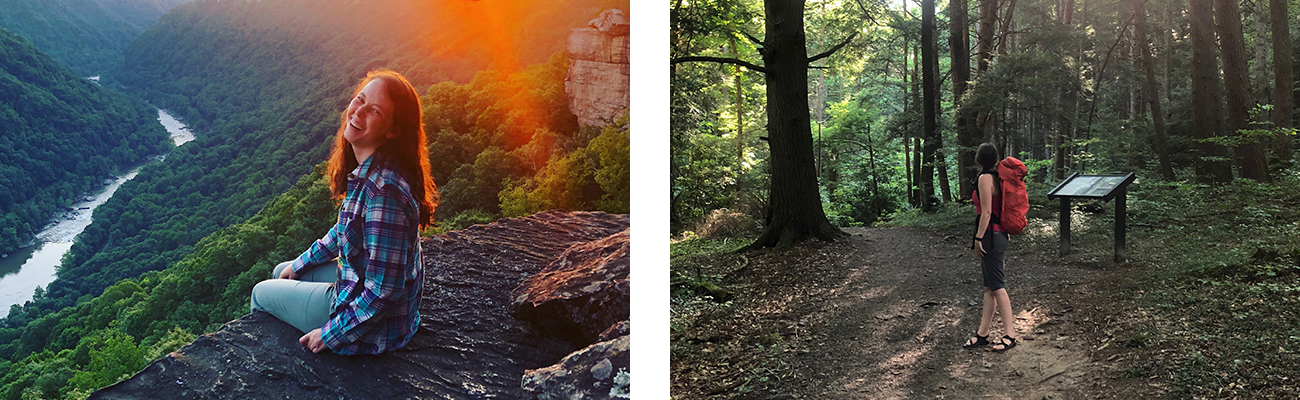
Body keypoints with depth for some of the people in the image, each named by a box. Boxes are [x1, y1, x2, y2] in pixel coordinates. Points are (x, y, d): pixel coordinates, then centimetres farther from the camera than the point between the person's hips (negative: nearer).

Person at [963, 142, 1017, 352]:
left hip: (991, 235, -10)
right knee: (989, 287, 11)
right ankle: (983, 333, 17)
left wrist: (978, 239, -15)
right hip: (998, 235, 10)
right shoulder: (996, 177, 12)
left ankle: (1009, 335, 0)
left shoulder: (985, 178, -14)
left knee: (996, 286, -5)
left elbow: (986, 212, -18)